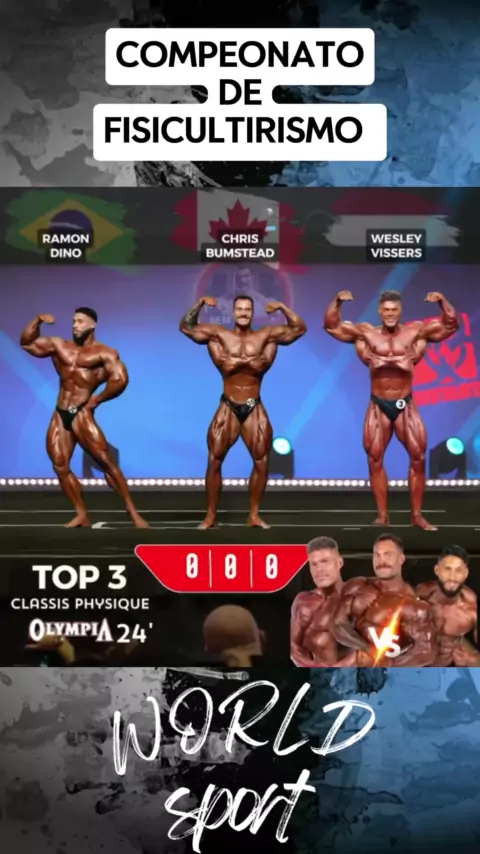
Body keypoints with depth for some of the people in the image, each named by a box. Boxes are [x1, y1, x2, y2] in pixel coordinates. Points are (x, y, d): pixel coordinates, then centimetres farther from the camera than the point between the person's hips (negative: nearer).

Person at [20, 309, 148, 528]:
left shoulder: (104, 353, -2)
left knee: (106, 462, -12)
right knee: (60, 467, 2)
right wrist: (37, 320, 7)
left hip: (81, 413, -6)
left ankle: (133, 513, -10)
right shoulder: (59, 345, 16)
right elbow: (27, 343, 21)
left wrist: (97, 399, -9)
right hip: (59, 415, 6)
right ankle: (82, 515, 11)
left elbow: (120, 379, -15)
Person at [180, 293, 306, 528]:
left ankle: (254, 514, 16)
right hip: (228, 408, -1)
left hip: (254, 408, 1)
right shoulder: (219, 334, 1)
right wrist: (200, 304, -6)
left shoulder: (266, 335, 2)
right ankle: (211, 515, 11)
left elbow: (299, 329, 3)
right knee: (214, 461, 0)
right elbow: (186, 327, 3)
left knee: (261, 462, 3)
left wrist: (283, 308, -5)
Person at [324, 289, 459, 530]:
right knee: (375, 460, 2)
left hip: (405, 405, 0)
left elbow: (451, 324, 1)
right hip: (378, 406, 1)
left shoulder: (415, 331, -1)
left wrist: (442, 301, -15)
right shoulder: (366, 332, 0)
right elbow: (331, 325, 3)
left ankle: (417, 515, 9)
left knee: (418, 458, -2)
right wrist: (338, 301, -12)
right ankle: (382, 515, 13)